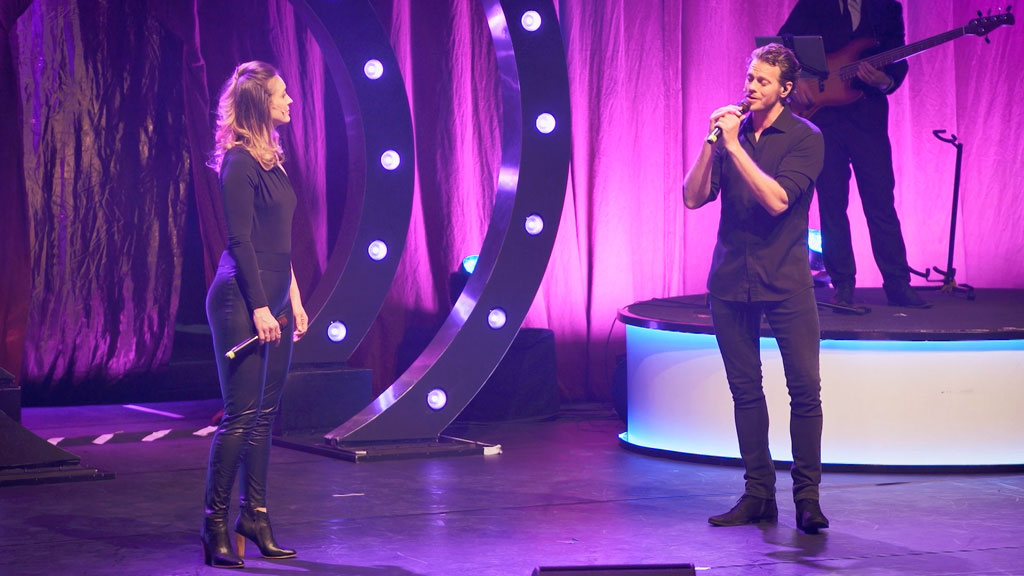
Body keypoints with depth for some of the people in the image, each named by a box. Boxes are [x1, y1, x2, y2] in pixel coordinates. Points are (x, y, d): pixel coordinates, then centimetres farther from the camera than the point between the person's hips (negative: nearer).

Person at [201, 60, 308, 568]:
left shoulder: (271, 160, 15)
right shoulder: (239, 162, -11)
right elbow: (240, 241, -15)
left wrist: (293, 299, 16)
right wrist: (260, 308, -18)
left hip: (272, 300, 9)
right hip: (241, 299, -9)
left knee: (264, 414, 10)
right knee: (239, 416, -7)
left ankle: (255, 517, 16)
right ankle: (216, 525, 0)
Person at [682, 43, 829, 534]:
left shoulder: (805, 139, -3)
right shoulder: (732, 130, 9)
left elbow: (777, 200, -17)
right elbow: (692, 197, 2)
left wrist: (735, 145, -17)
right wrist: (711, 144, -11)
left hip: (785, 281, -4)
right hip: (731, 281, 4)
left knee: (805, 388, -7)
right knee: (745, 390, 6)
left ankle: (807, 495, 0)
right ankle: (758, 494, 13)